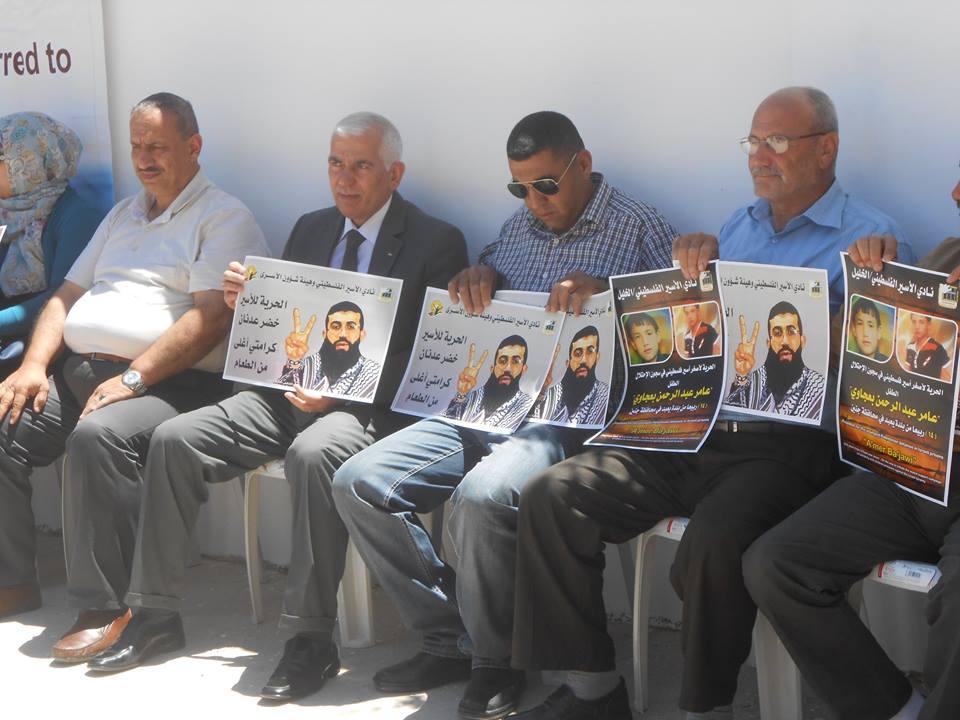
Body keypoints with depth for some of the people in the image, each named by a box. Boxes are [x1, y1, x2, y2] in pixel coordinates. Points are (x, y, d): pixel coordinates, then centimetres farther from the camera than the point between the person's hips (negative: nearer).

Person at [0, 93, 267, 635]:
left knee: (99, 436, -35)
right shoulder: (124, 214, 25)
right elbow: (68, 296, 22)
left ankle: (105, 607, -27)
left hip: (167, 383, -7)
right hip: (74, 369, 7)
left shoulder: (225, 219, 1)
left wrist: (132, 378, -21)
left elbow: (210, 317, -12)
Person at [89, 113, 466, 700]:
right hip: (291, 391, 7)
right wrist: (245, 304, -2)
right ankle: (156, 613, -1)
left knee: (313, 453, -38)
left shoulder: (436, 243, -3)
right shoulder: (310, 231, 17)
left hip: (369, 404, -6)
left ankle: (313, 639, -28)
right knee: (175, 439, -11)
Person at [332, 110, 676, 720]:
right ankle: (450, 640, 0)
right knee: (360, 483, -10)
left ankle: (496, 661, -13)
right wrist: (479, 276, 8)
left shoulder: (639, 229, 2)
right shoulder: (519, 227, 21)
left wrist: (604, 287, -23)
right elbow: (488, 268, 33)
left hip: (568, 415, -7)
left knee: (483, 494, -38)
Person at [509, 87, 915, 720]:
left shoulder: (869, 240, 0)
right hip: (691, 434, 7)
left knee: (715, 540, -37)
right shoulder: (739, 227, 22)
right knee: (551, 497, -9)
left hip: (785, 448, -7)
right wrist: (699, 260, 12)